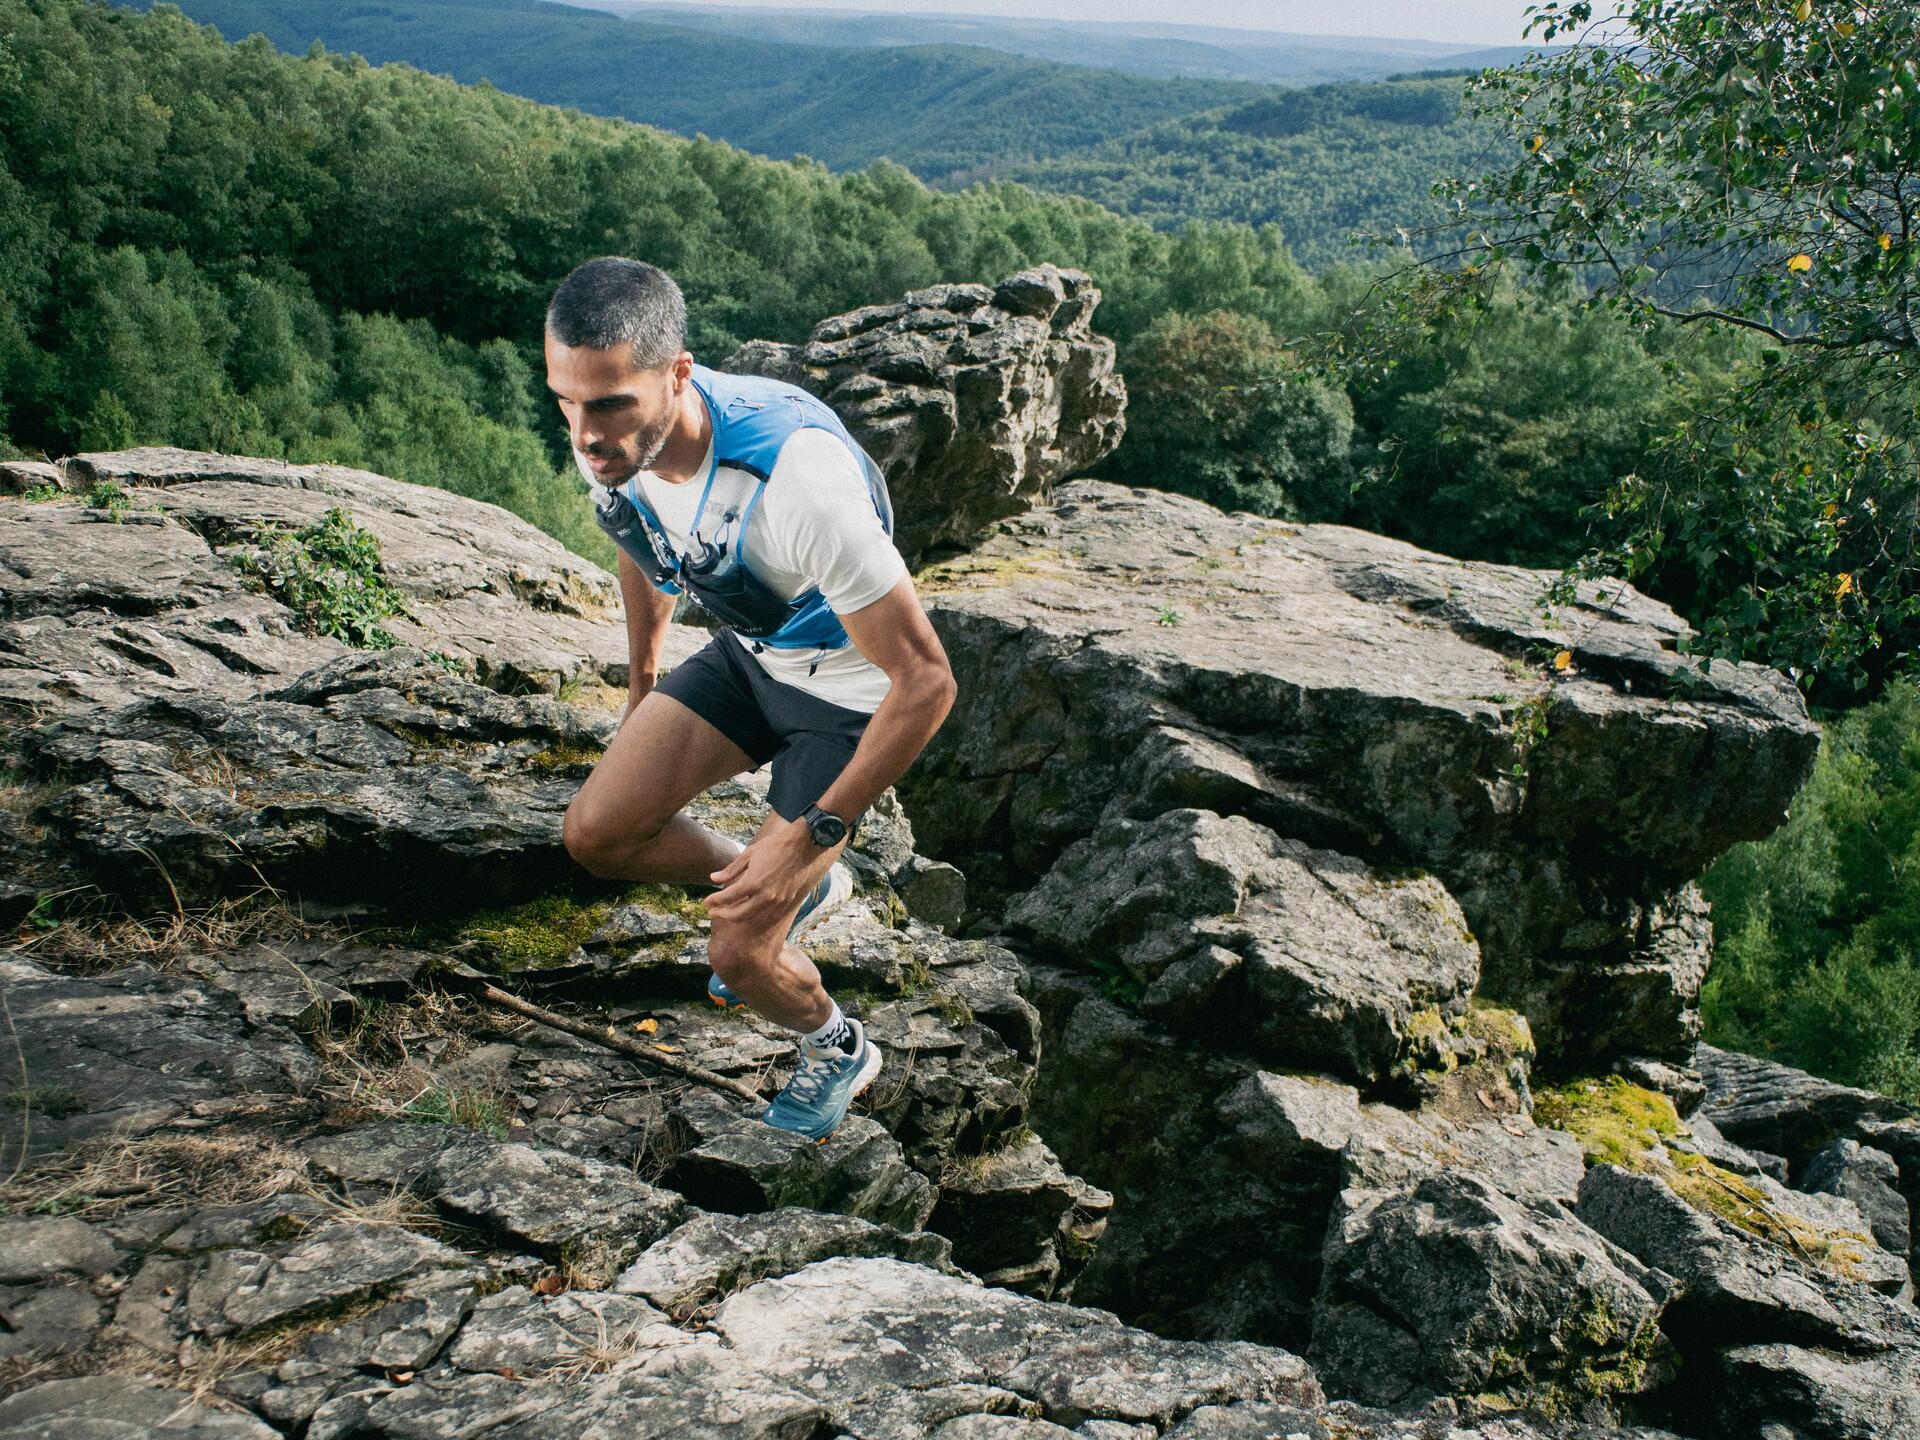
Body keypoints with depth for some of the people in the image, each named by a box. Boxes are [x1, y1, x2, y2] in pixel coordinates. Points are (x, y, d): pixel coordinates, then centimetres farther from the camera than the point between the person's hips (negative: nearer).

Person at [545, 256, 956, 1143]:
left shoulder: (798, 479, -40)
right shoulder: (607, 445, -17)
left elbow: (927, 681, -34)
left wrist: (811, 836, -30)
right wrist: (642, 684, 22)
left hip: (852, 692, -6)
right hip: (747, 653, 7)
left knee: (739, 953, -7)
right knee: (596, 834, -2)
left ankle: (838, 1050, 28)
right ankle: (798, 892, 23)